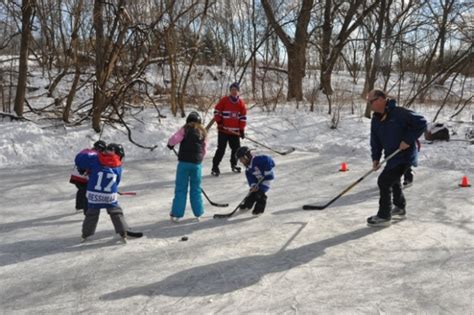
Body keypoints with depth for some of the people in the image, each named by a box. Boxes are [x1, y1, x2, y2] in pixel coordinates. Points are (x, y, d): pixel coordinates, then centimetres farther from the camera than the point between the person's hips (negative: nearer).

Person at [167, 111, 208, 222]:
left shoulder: (185, 129, -2)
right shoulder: (203, 132, 9)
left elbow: (174, 139, -14)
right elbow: (204, 150, 12)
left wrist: (170, 144, 7)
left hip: (184, 162, -3)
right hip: (196, 163, 3)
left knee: (181, 188, 3)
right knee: (196, 189, 13)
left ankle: (176, 214, 5)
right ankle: (198, 213, 18)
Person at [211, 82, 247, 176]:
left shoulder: (241, 103, 3)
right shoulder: (224, 100, -5)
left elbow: (243, 117, 5)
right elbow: (216, 111, 1)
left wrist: (242, 130, 1)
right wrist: (219, 121, -7)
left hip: (235, 131, 4)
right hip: (223, 130, -3)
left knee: (236, 148, 10)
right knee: (221, 149, -6)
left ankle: (233, 165, 30)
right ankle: (215, 167, 1)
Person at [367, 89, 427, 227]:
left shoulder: (399, 113, -19)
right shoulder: (376, 119, 5)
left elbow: (421, 122, -19)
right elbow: (375, 140, 8)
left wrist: (408, 140, -21)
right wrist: (376, 158, -2)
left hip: (404, 155, -9)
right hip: (392, 156, 9)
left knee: (384, 181, -14)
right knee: (393, 181, 25)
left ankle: (384, 216, -3)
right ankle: (400, 208, 47)